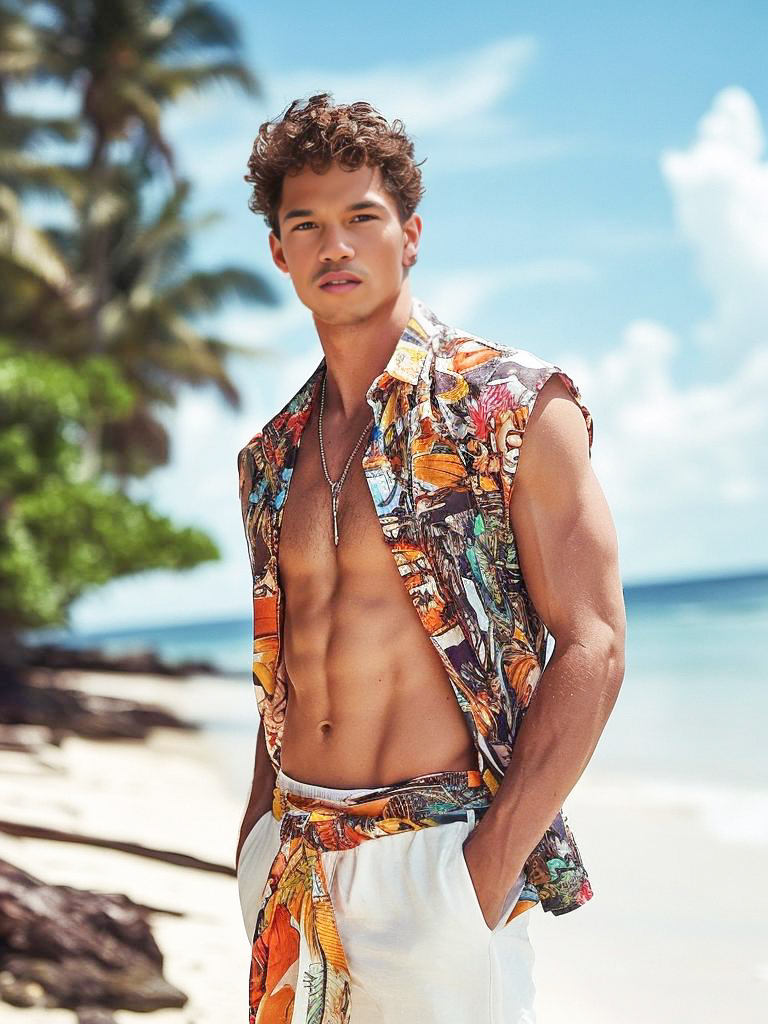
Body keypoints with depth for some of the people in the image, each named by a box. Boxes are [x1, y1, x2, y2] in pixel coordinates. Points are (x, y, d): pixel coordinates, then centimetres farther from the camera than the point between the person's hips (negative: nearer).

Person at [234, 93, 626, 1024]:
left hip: (435, 854, -5)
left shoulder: (514, 406, -6)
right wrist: (259, 842, 10)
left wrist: (495, 863, -17)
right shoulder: (271, 456, 11)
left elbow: (591, 649, -11)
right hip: (287, 863, 5)